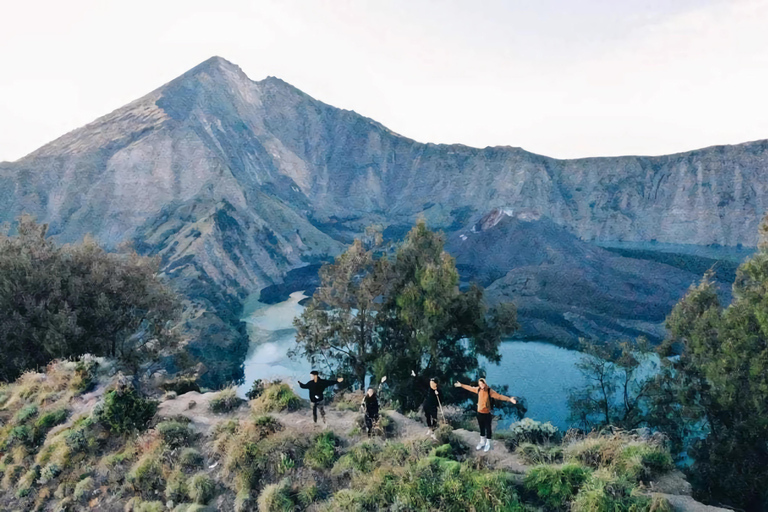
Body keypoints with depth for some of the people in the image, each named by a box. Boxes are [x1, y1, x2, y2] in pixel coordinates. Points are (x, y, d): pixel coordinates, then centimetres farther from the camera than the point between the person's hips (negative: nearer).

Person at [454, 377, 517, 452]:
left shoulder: (490, 391, -20)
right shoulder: (478, 389, -5)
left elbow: (499, 396, -28)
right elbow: (470, 388, 12)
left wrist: (509, 399, -42)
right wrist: (461, 385, 22)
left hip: (487, 414, -5)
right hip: (479, 413, 5)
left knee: (488, 429, 11)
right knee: (481, 428, 21)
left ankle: (488, 444, 31)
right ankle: (482, 443, 40)